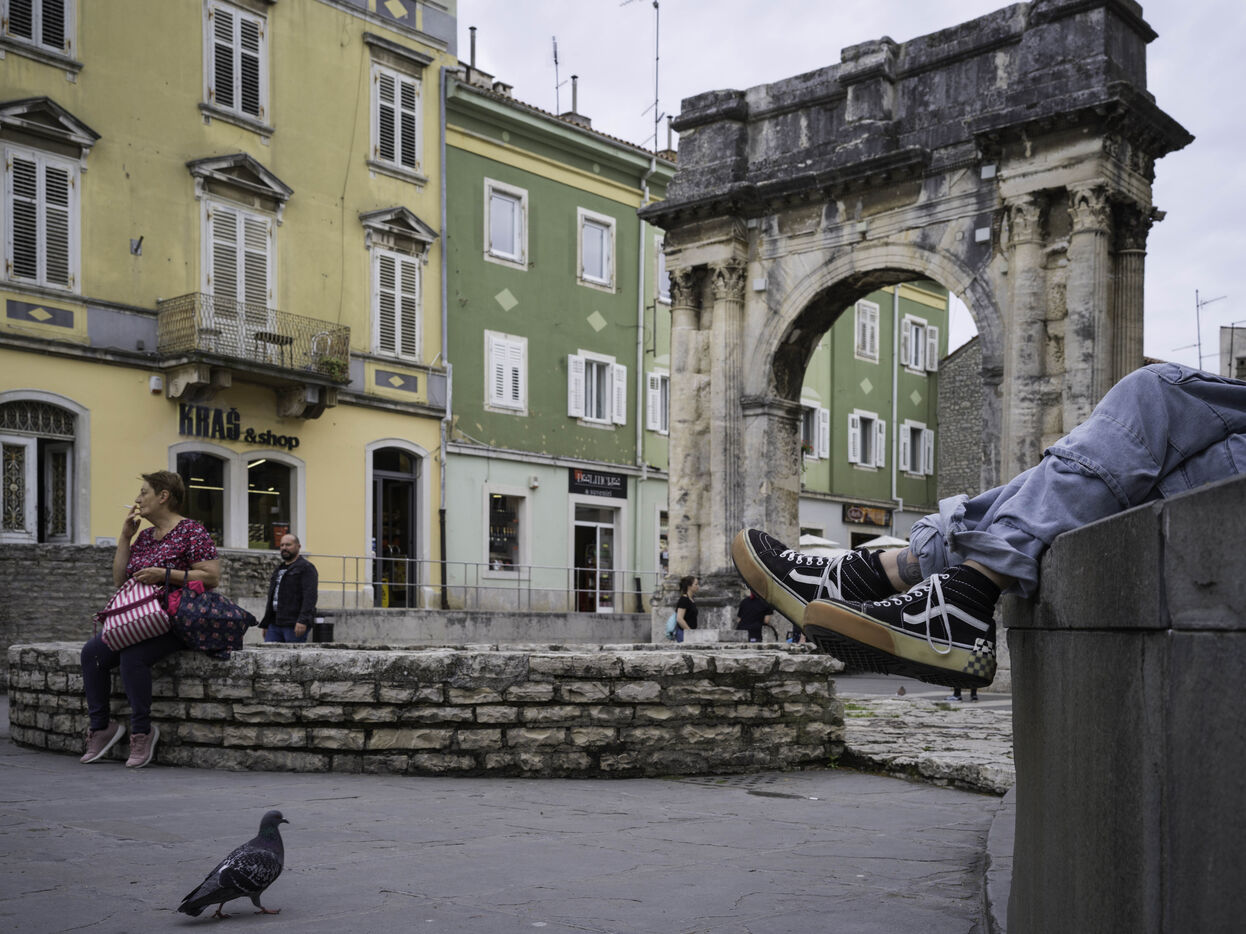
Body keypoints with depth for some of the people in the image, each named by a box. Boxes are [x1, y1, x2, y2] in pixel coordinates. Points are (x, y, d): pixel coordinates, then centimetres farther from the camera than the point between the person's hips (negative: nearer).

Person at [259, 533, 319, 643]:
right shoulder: (279, 569, 23)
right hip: (275, 624, 8)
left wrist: (303, 621, -26)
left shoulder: (306, 568, -4)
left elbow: (310, 597, -15)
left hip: (295, 625, -7)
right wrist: (265, 624, 21)